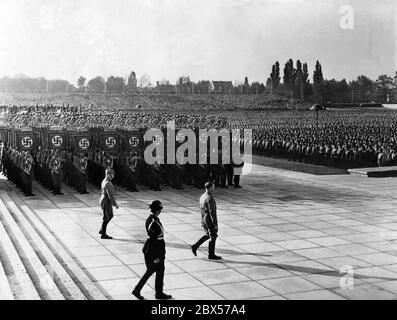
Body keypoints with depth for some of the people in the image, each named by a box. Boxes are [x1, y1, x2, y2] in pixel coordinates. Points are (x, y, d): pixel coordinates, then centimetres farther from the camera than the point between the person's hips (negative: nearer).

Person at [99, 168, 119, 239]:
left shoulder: (104, 181, 8)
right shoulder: (107, 184, -25)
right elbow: (110, 195, -26)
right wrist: (115, 204, -20)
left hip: (103, 201, 10)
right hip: (106, 202, -10)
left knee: (110, 216, 20)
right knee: (106, 218, 1)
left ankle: (102, 230, 27)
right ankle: (103, 234, 12)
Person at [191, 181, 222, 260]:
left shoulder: (202, 196, 6)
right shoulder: (210, 198, -23)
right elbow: (212, 212, -24)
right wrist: (215, 224, -19)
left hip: (204, 220, 9)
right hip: (210, 220, -9)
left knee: (208, 235, 23)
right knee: (213, 237, 6)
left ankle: (195, 246, 16)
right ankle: (211, 255, 15)